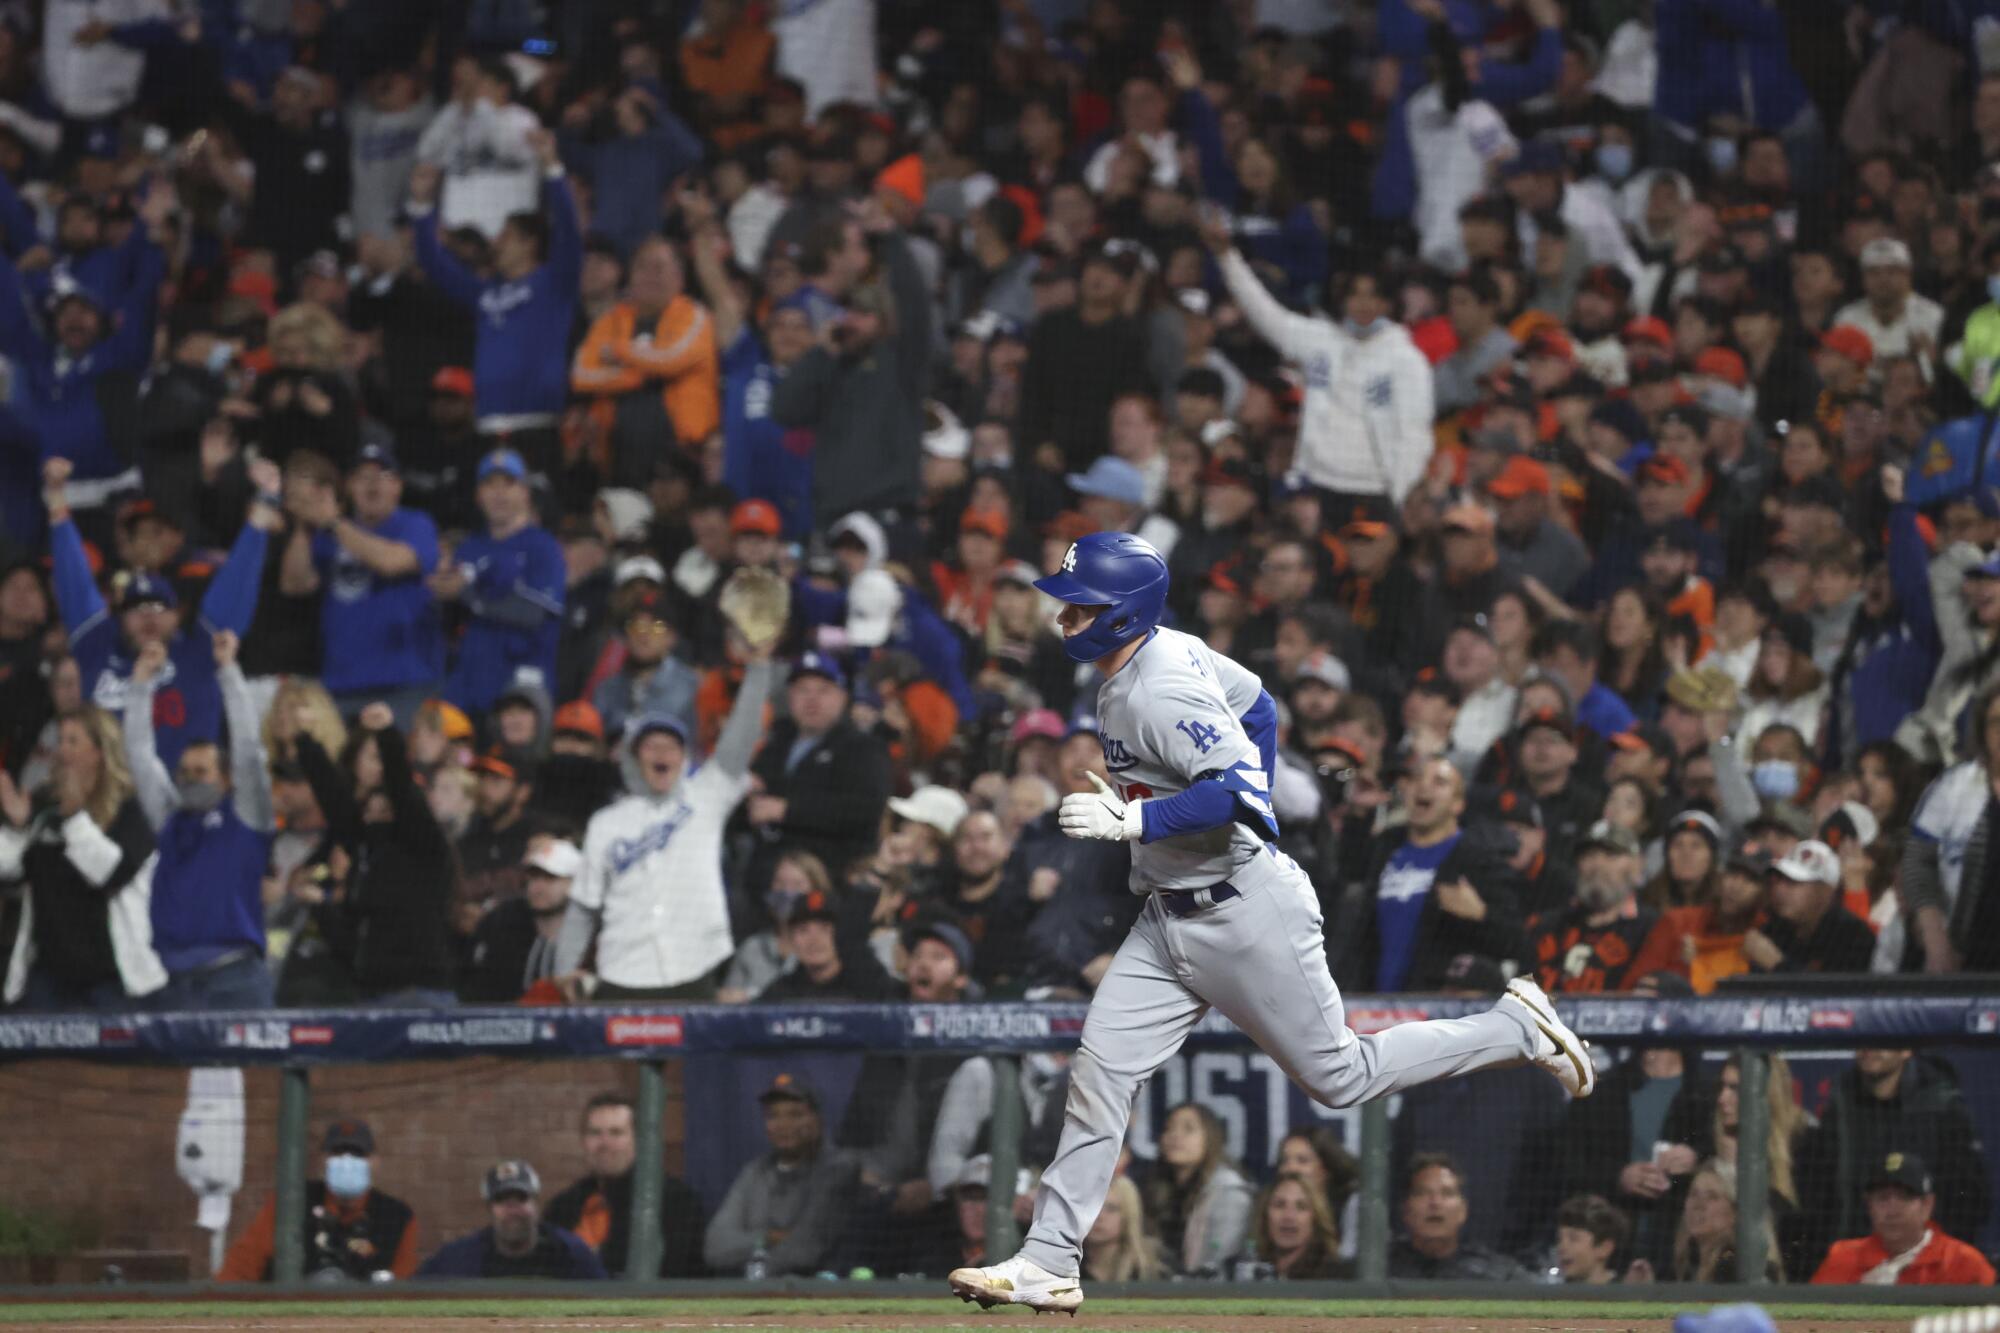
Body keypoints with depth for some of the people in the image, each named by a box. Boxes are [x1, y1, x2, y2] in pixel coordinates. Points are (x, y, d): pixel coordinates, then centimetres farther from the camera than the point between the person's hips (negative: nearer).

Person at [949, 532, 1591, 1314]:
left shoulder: (1163, 692, -24)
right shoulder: (1169, 651, 5)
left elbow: (1242, 790, -32)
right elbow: (1256, 706, 18)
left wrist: (1133, 819, -34)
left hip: (1245, 914, -9)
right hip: (1169, 920, 9)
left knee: (1339, 1076, 4)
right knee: (1099, 1072, 0)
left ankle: (1518, 1030, 19)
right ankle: (1048, 1266, 0)